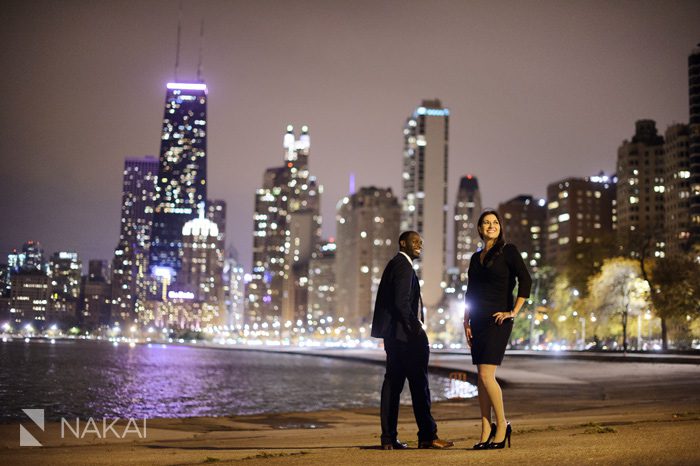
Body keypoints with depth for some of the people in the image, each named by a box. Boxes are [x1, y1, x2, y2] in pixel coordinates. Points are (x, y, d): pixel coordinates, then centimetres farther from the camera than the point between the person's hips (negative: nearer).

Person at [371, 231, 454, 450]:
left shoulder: (394, 264, 20)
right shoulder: (403, 266, -11)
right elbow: (401, 302, -20)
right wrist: (416, 328, -14)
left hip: (393, 334, 10)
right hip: (404, 334, -10)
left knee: (393, 383, 8)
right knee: (419, 384, -6)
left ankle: (389, 438, 8)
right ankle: (427, 436, -2)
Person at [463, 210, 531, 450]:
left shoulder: (508, 251, -4)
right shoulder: (476, 257, 15)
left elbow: (526, 280, -14)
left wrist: (513, 312, -15)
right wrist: (466, 321, 10)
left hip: (498, 320, -6)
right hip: (478, 320, 6)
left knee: (486, 376, -14)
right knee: (482, 377, 5)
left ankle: (502, 425, 2)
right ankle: (486, 431, 10)